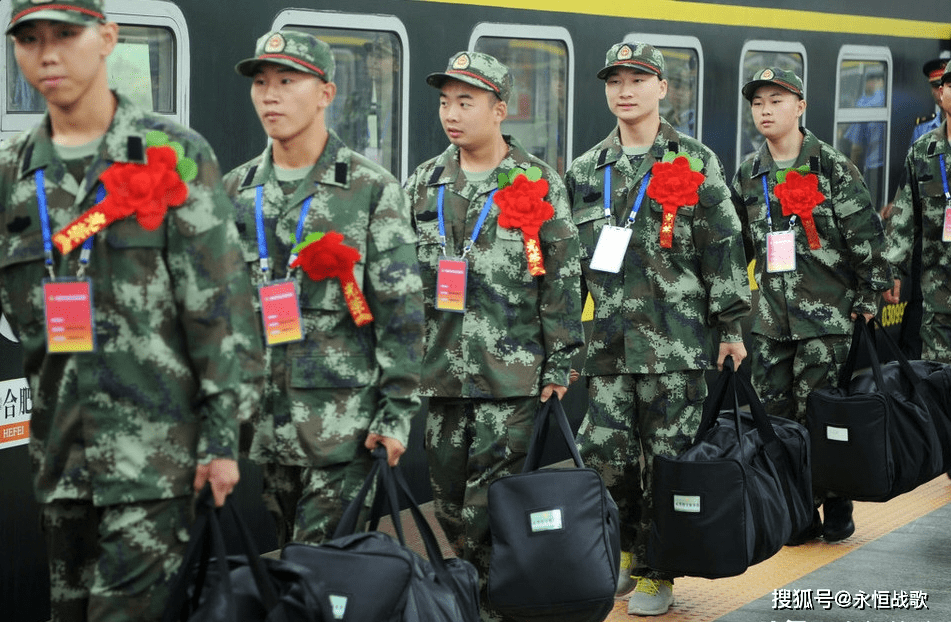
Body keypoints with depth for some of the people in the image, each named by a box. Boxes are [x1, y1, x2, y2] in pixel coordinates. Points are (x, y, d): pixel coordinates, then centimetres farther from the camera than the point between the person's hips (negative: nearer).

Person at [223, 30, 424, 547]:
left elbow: (401, 311, -4)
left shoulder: (371, 190, -2)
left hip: (343, 421, -4)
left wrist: (398, 411, -9)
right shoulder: (235, 192, 10)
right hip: (260, 421, 4)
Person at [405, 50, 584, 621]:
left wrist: (560, 361, -4)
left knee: (490, 505, -7)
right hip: (439, 373, 5)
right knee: (450, 503, 10)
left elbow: (563, 280, -1)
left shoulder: (539, 184, -1)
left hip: (511, 375, -4)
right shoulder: (424, 184, 10)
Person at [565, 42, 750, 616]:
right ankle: (626, 549, 25)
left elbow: (724, 249, 1)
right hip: (606, 342, 3)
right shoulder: (585, 172, 12)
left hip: (677, 341, -3)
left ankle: (656, 571, 13)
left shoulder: (696, 163, 2)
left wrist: (731, 326, -1)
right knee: (604, 456, 2)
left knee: (669, 456, 1)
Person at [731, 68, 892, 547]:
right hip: (771, 318, 5)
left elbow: (866, 237, -3)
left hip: (826, 315, -5)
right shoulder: (748, 176, 11)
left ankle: (836, 508, 11)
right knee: (778, 416, 4)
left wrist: (869, 296, -5)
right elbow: (736, 244, 19)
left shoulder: (833, 168, -3)